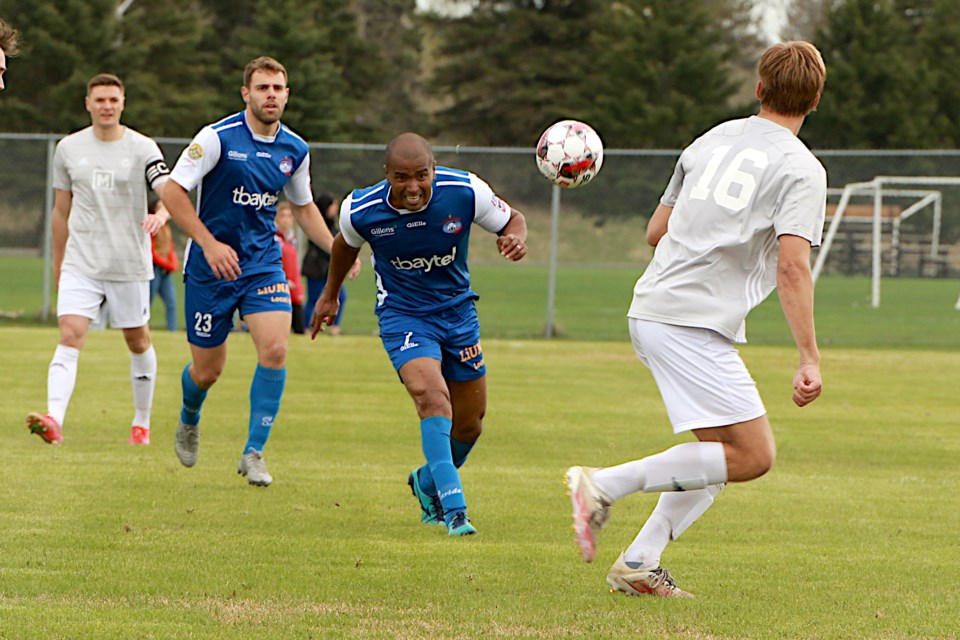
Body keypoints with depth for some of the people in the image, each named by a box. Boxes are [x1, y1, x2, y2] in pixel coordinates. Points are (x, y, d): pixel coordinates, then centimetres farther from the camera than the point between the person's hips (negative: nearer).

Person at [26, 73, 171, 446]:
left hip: (130, 264, -1)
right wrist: (58, 261, 19)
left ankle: (142, 422, 27)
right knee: (70, 335, -16)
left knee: (138, 341, 10)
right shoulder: (68, 148, 5)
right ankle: (54, 420, -30)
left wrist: (161, 216, -37)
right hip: (80, 262, 1)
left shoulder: (142, 149, -3)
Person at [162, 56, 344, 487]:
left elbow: (303, 206, 19)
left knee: (275, 350, -19)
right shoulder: (218, 138, -14)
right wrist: (209, 243, -22)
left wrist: (335, 248, 5)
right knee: (207, 370, 4)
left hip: (263, 265, 3)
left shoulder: (295, 150, 3)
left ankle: (253, 453, -8)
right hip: (210, 269, -3)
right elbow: (173, 192, -14)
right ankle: (189, 423, 40)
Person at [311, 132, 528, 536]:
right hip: (402, 315, -3)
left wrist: (516, 238, -27)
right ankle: (453, 509, -30)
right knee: (432, 397, -28)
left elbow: (512, 220, -2)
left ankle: (429, 483, 40)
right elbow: (346, 244, 6)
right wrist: (330, 295, 21)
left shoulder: (465, 192, -20)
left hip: (457, 310, 3)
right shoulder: (361, 211, -18)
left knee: (469, 424, 10)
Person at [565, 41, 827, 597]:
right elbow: (792, 267, -16)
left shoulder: (714, 140, 16)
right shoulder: (801, 170, -5)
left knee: (727, 452, 15)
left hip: (652, 310, 8)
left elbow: (656, 231, 22)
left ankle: (639, 562, 7)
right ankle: (607, 484, -12)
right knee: (753, 455, -8)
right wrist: (809, 359, -16)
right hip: (694, 324, -8)